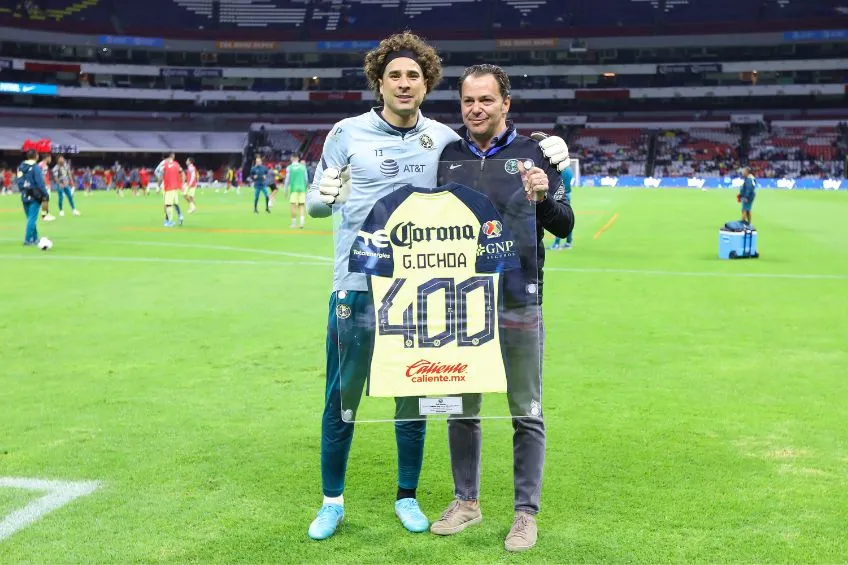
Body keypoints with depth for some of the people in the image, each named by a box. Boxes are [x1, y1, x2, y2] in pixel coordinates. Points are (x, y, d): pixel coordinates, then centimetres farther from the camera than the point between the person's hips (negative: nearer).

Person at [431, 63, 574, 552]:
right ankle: (467, 501, 28)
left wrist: (543, 199, -22)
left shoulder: (532, 154, -2)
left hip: (518, 303, -3)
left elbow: (564, 227, -3)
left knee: (526, 414, 4)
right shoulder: (446, 156, 6)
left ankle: (527, 512, 17)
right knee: (461, 407, 12)